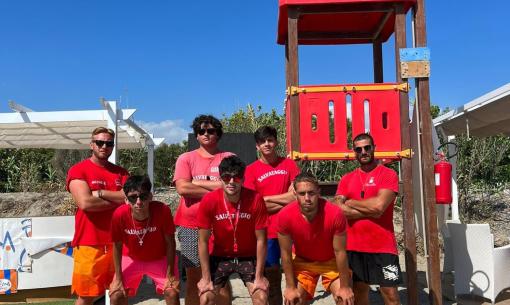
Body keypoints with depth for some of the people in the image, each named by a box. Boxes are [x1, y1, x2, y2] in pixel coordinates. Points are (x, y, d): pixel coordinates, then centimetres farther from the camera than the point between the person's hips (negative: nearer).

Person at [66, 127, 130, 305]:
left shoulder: (121, 172, 11)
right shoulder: (78, 170, -2)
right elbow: (85, 202, -17)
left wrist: (100, 193, -10)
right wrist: (117, 200, -7)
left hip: (118, 242, 4)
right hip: (89, 243, -4)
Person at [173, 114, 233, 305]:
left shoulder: (229, 158, 4)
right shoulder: (186, 158, 5)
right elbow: (182, 188, -11)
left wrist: (198, 182, -9)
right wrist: (216, 190, -9)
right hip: (191, 226, 1)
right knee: (193, 278, 9)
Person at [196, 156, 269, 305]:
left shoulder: (255, 199, -23)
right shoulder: (209, 201, -21)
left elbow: (261, 240, -15)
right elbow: (203, 241, -13)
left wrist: (259, 276, -13)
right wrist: (206, 278, -12)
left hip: (249, 256, 0)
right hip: (221, 256, 1)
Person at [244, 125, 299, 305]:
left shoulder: (289, 164, 4)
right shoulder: (251, 170, 0)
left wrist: (266, 198, -6)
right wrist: (285, 201, -6)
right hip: (267, 232, -1)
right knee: (272, 277, 10)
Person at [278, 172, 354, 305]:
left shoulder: (335, 214, -33)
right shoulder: (285, 215, -29)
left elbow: (340, 251, -21)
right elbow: (286, 253, -15)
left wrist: (345, 287, -12)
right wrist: (290, 287, -9)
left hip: (331, 261, -1)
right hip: (302, 261, 1)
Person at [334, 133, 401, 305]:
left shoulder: (388, 174, -4)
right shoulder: (346, 179, 8)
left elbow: (379, 206, -18)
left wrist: (351, 202, -4)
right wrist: (370, 211, -13)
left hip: (382, 246, -4)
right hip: (354, 246, 4)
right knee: (359, 291, 14)